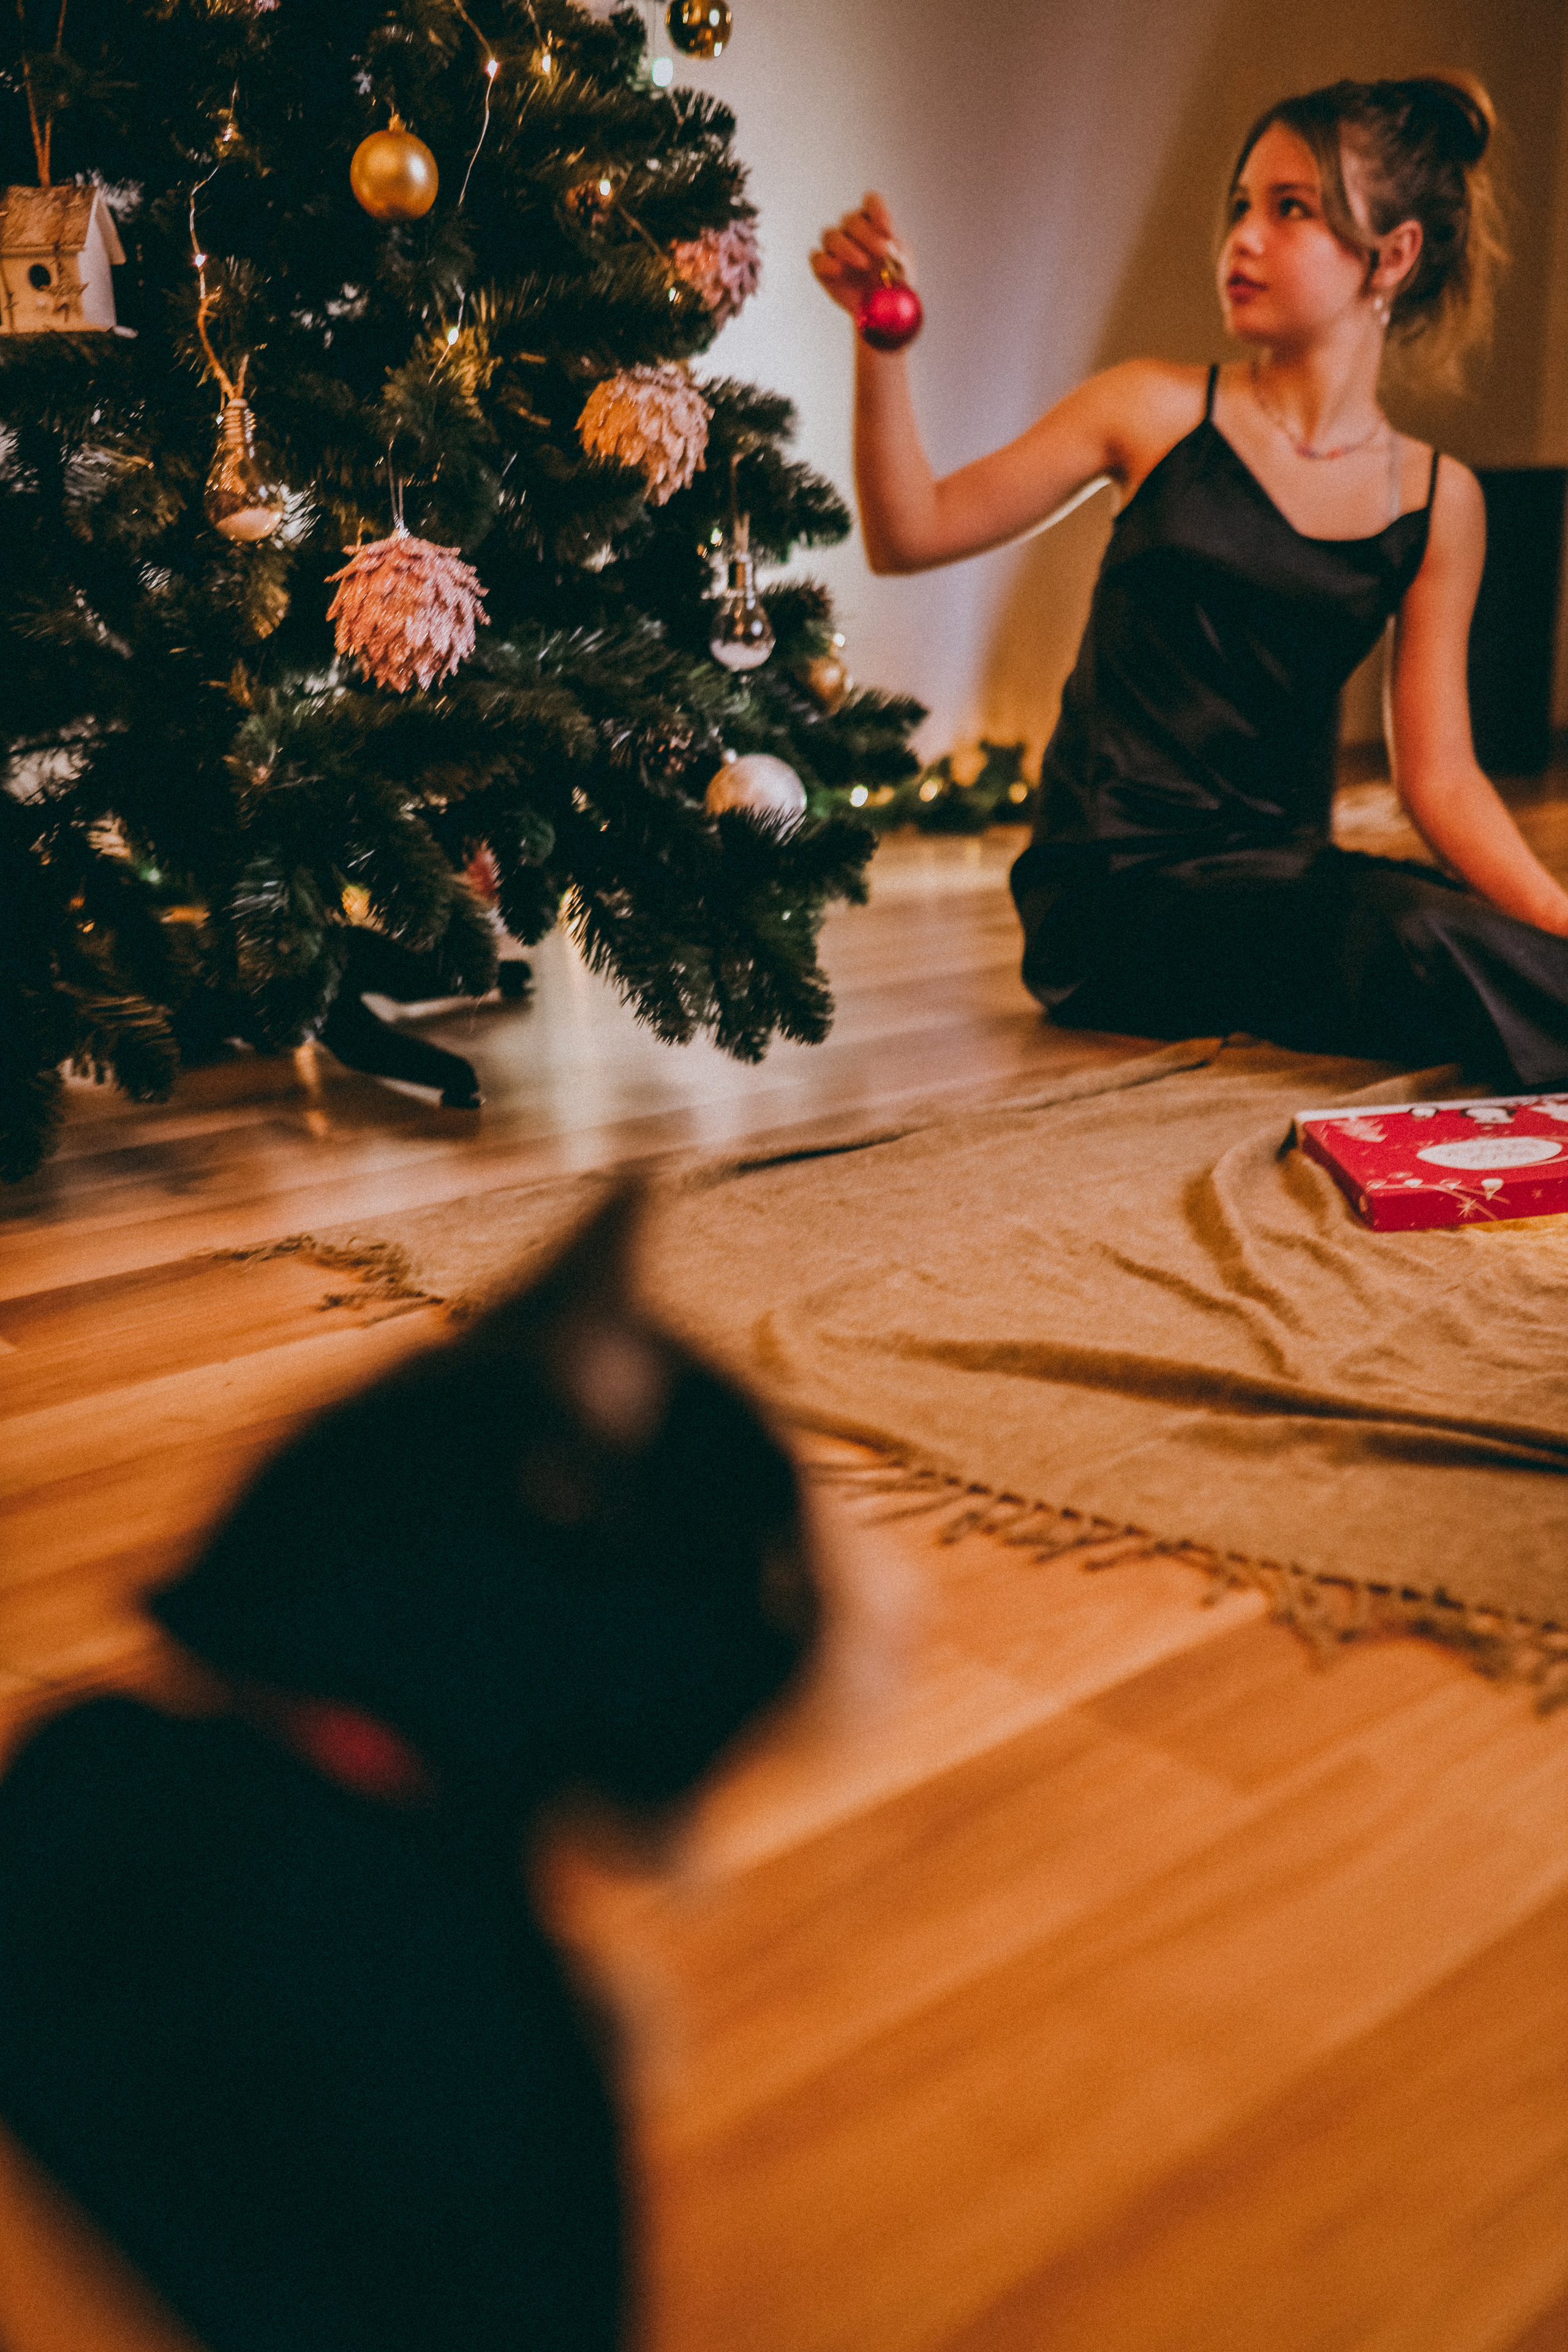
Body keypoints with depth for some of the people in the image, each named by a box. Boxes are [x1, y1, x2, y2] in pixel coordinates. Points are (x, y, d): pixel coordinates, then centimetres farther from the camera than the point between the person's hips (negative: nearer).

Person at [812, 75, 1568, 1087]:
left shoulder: (1438, 502, 6)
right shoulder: (1160, 414, 1)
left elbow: (1440, 777, 5)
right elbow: (910, 535, 0)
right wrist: (880, 343, -13)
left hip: (1284, 870, 3)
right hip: (1115, 884, -3)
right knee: (1419, 943, -30)